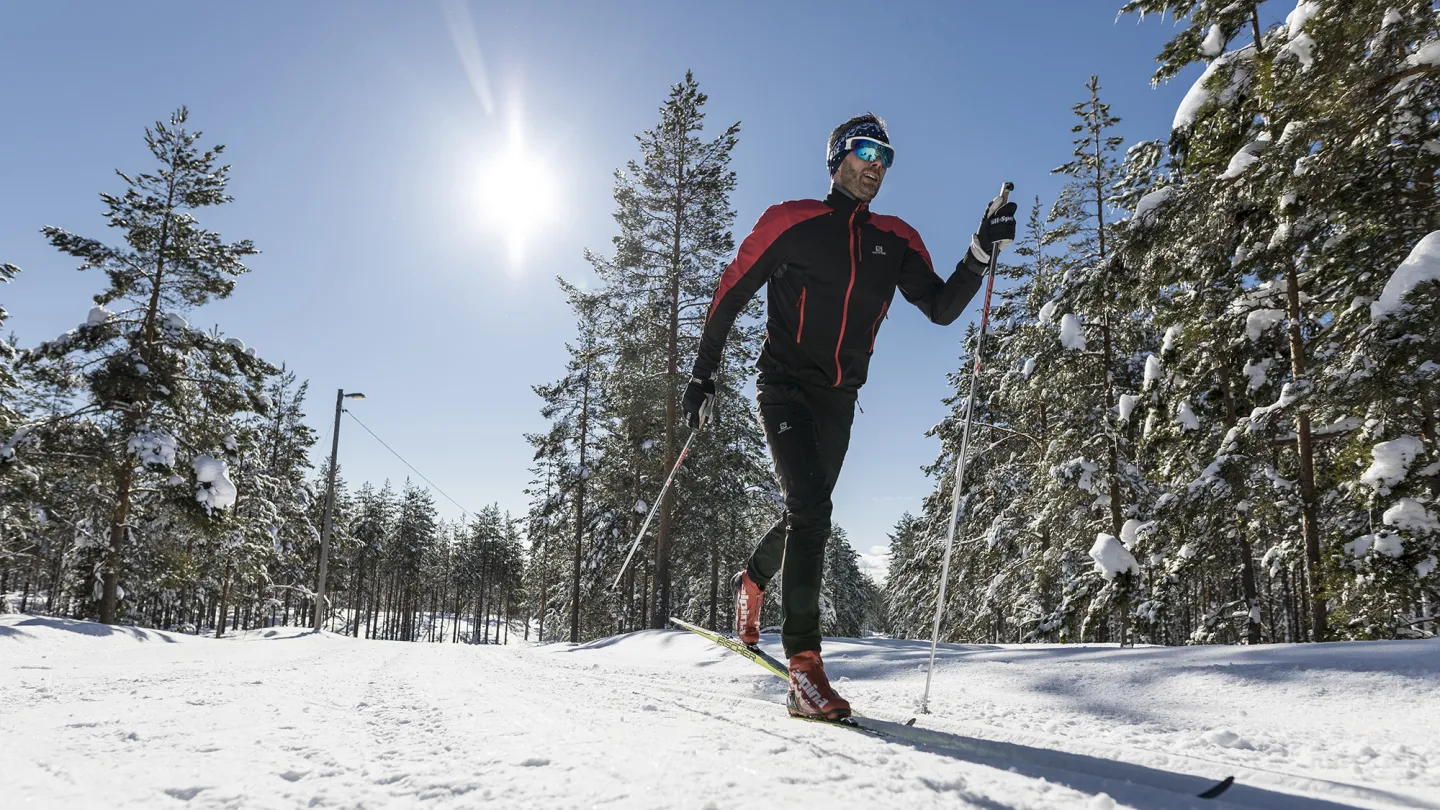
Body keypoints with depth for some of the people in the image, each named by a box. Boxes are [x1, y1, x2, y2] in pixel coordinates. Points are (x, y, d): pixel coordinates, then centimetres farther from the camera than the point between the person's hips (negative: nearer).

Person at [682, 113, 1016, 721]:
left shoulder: (897, 241, 9)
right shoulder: (790, 222, -4)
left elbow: (942, 308, 3)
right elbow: (730, 294, -1)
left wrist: (982, 251, -12)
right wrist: (703, 374, -3)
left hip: (839, 401, 5)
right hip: (785, 388, -5)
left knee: (805, 515, 15)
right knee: (811, 510, -21)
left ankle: (751, 583, 47)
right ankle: (804, 667, -19)